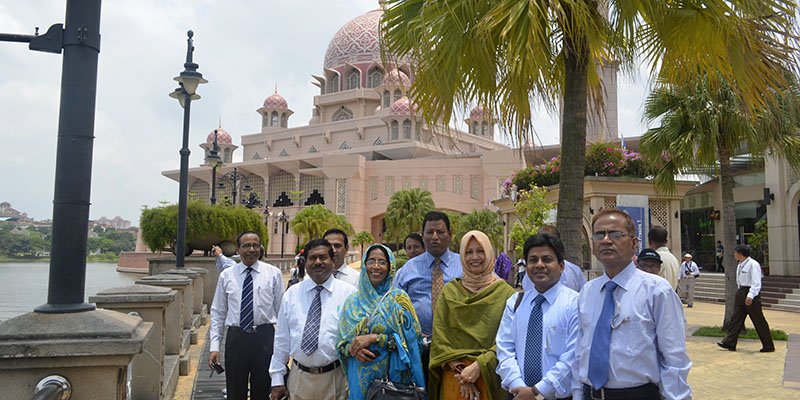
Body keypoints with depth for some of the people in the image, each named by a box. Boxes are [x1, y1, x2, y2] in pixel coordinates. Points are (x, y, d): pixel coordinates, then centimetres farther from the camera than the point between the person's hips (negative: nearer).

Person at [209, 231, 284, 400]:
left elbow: (281, 310, 2)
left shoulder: (273, 273, 0)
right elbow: (218, 313, 8)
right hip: (236, 337, 1)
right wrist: (214, 346, 1)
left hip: (264, 337, -1)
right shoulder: (226, 275, 5)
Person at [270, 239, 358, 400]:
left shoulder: (349, 293, -3)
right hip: (299, 379, 3)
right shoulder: (292, 293, 5)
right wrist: (277, 378, 5)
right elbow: (281, 337, 6)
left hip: (335, 380, -2)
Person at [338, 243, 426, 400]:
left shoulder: (398, 298, -2)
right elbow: (341, 343, 8)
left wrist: (375, 338, -17)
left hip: (391, 374, -3)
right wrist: (353, 349, -13)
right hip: (360, 377, 3)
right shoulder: (352, 302, 7)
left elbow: (408, 339, -9)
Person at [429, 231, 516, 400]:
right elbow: (439, 337, -2)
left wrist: (478, 366, -17)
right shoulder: (449, 291, 4)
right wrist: (460, 371, -12)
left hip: (490, 379, -1)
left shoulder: (505, 292, -1)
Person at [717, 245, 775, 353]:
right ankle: (730, 343, 4)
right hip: (741, 292, 9)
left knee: (759, 320, 0)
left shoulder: (753, 265, -14)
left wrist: (750, 296, -27)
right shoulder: (740, 265, 13)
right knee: (736, 318, 4)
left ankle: (768, 346, 13)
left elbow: (756, 283, -20)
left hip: (751, 292, -9)